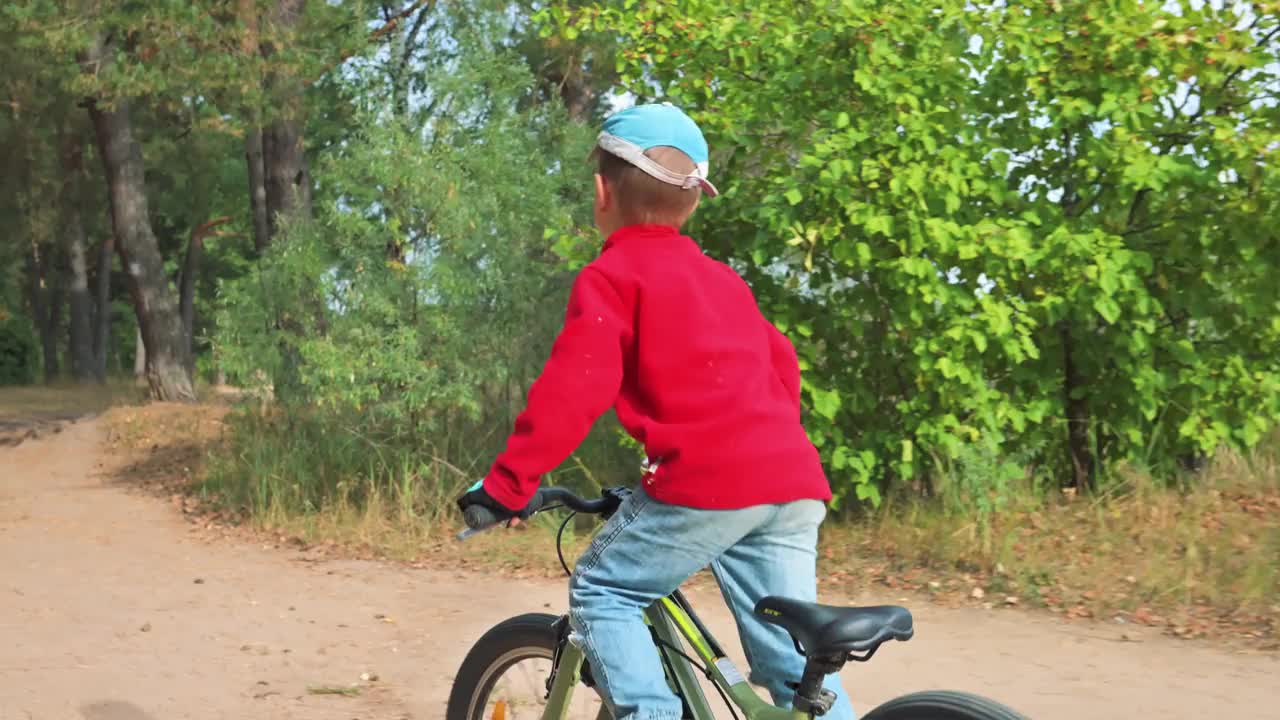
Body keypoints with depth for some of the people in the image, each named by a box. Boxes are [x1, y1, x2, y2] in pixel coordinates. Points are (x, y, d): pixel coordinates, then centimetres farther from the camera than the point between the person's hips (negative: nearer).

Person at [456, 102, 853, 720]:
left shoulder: (611, 276, 3)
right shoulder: (721, 277, 25)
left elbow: (572, 388, -8)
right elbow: (781, 363, 28)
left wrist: (507, 483, -5)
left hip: (707, 483, -7)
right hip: (796, 481, 7)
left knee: (599, 594, 11)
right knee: (792, 658, 13)